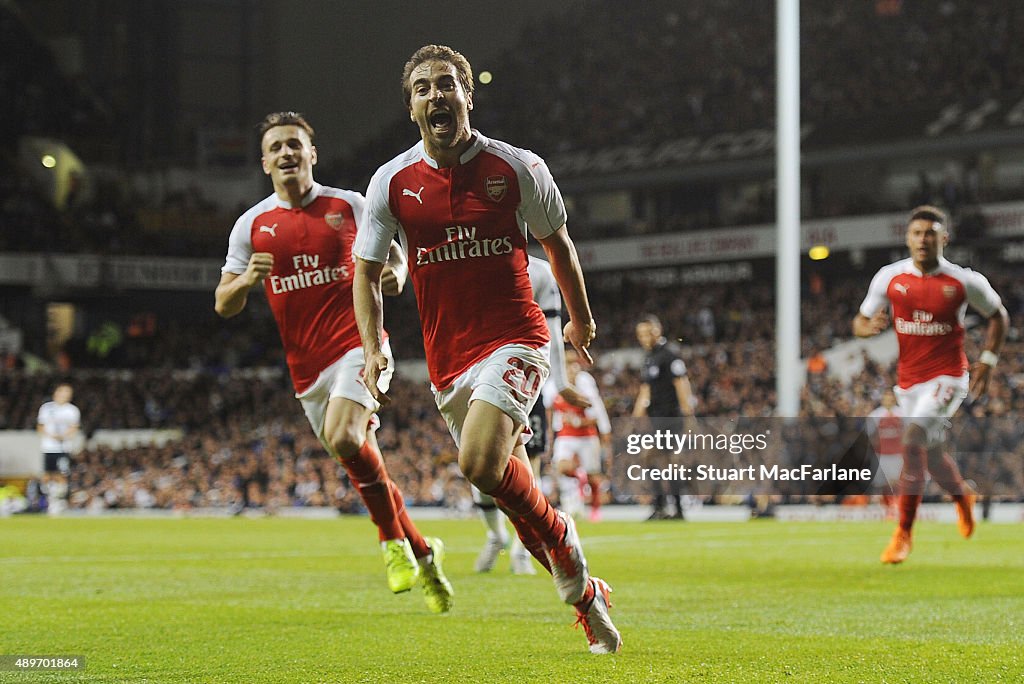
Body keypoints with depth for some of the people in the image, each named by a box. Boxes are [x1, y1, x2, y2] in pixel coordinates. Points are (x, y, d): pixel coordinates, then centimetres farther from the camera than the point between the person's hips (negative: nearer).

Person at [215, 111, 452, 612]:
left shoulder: (348, 206, 3)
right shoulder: (251, 226, 7)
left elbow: (393, 255, 13)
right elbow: (223, 305, 8)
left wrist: (396, 274, -11)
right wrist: (247, 280, -14)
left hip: (359, 342, -4)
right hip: (306, 366, 4)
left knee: (343, 439, -27)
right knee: (363, 466, 6)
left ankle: (393, 538, -8)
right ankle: (422, 555, 24)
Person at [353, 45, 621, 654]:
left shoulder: (518, 168, -3)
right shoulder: (392, 182, 1)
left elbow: (557, 241, 13)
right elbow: (367, 271, 9)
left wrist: (581, 318, 22)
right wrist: (374, 347, -5)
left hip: (515, 338, -4)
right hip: (448, 359, 4)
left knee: (481, 462, -27)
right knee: (512, 489, 7)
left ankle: (561, 537, -2)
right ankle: (586, 594, 23)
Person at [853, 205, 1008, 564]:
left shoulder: (965, 282, -9)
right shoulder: (889, 278, -3)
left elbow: (998, 315, 8)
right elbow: (860, 322, 5)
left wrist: (988, 360, 0)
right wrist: (869, 326, -19)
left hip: (948, 376, -4)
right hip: (908, 380, 4)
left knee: (914, 438, -23)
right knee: (930, 452, 15)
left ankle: (904, 532, -17)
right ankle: (962, 497, 49)